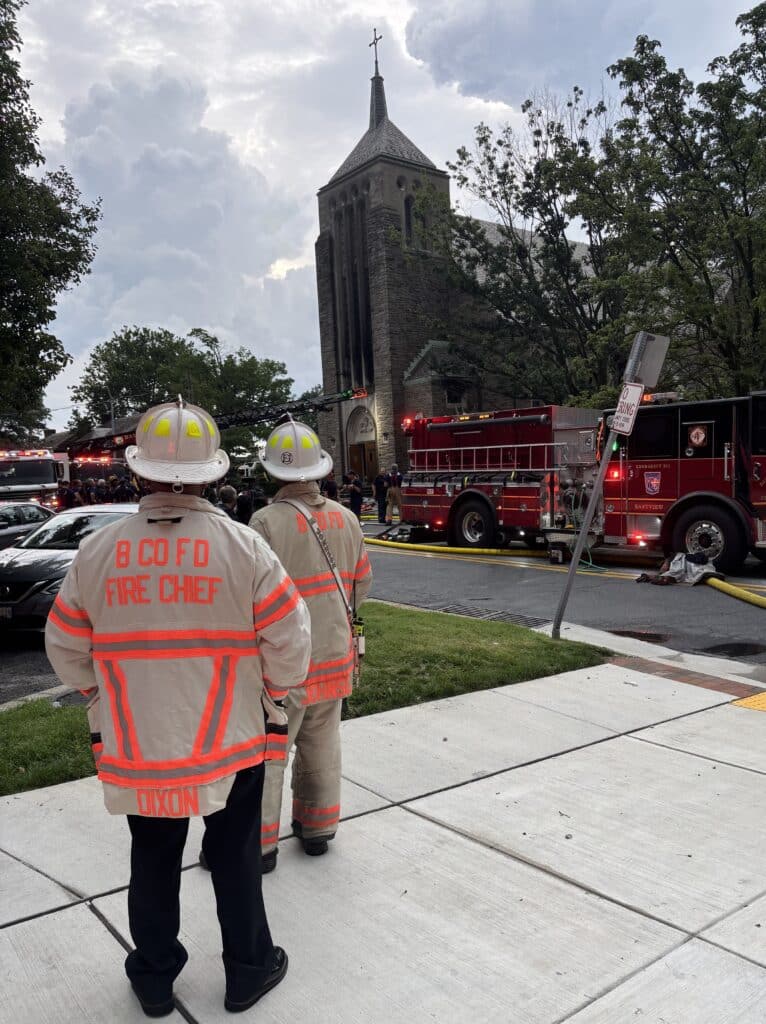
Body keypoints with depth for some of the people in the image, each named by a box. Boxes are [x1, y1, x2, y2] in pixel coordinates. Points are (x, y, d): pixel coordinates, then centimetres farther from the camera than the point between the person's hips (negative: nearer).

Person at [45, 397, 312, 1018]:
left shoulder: (97, 552, -8)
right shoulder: (244, 547, -15)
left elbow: (67, 649, 2)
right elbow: (289, 643, -12)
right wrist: (273, 696, 7)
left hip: (136, 752, 2)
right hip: (229, 745, -2)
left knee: (153, 867, 21)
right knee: (236, 861, 17)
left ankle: (154, 980, 40)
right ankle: (248, 973, 35)